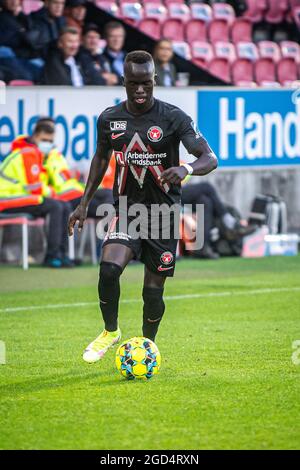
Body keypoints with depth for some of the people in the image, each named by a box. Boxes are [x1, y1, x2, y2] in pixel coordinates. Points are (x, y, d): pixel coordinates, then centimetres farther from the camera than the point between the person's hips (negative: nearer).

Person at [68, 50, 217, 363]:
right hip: (126, 209, 2)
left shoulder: (173, 118, -11)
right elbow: (101, 158, 17)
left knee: (153, 290, 1)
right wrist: (84, 203, 14)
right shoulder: (109, 119, 0)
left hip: (162, 213, -1)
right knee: (109, 268, -24)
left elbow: (210, 158, -15)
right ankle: (110, 332, 1)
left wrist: (186, 169, -37)